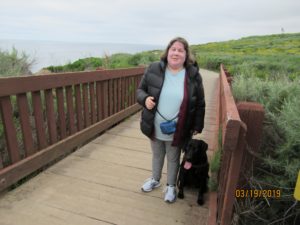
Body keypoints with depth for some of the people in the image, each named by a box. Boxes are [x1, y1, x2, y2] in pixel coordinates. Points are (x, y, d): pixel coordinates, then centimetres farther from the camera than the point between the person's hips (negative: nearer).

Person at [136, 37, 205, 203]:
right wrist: (145, 99, -20)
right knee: (157, 155, 24)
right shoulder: (153, 70, -8)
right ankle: (155, 180, 50)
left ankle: (171, 186, 42)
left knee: (173, 159, 18)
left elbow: (199, 104, -2)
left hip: (177, 130, -1)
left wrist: (197, 126, -1)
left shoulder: (193, 75, -9)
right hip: (155, 127, 2)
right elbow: (140, 90, 2)